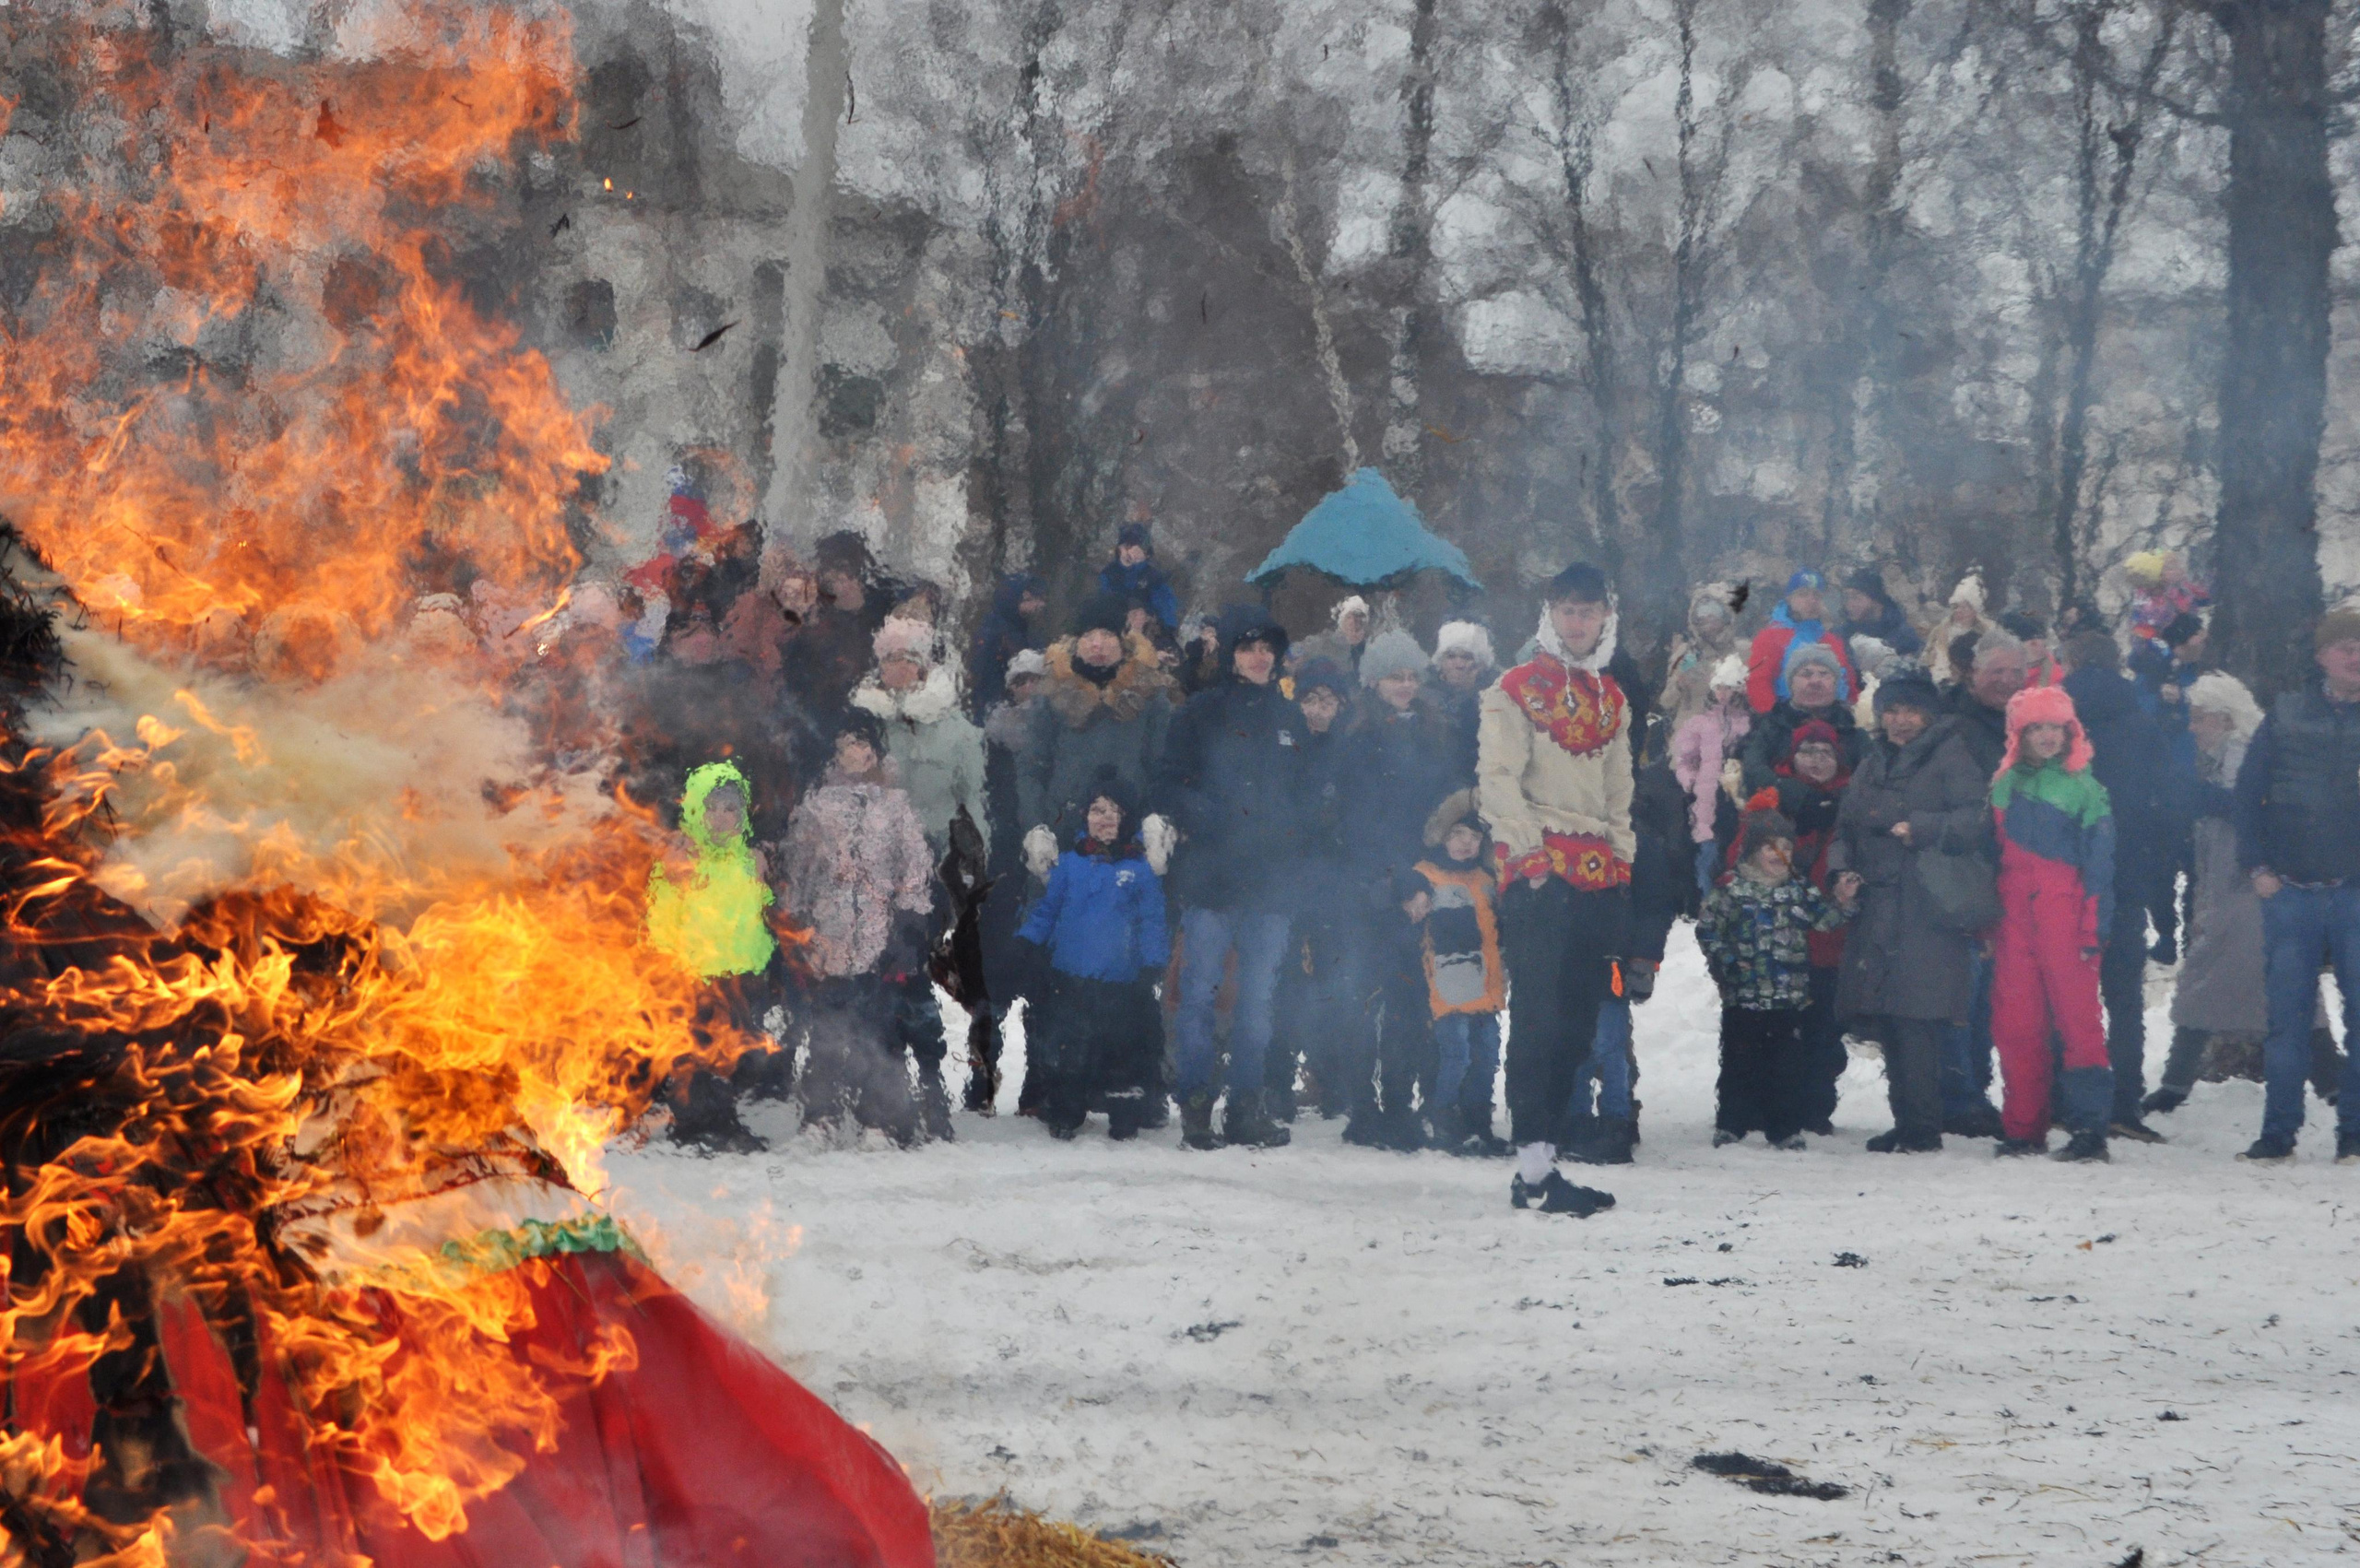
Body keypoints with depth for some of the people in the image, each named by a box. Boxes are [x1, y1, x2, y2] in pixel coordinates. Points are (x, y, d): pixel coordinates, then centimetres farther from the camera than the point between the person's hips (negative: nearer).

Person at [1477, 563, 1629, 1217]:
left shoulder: (1612, 698, 19)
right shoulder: (1516, 691, 0)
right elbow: (1497, 779, -7)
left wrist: (1622, 851, 12)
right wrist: (1531, 852, -16)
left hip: (1599, 875, 6)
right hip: (1538, 874, -6)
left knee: (1577, 1022, 5)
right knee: (1538, 1018, -11)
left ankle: (1543, 1155, 10)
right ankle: (1534, 1167, -14)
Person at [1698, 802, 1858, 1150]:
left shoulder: (1799, 890, 7)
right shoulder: (1733, 891, -4)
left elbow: (1823, 919, 6)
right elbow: (1707, 928, -2)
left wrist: (1841, 902, -10)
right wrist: (1726, 961, -10)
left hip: (1789, 999, 3)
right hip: (1743, 998, -3)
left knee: (1788, 1066, 5)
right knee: (1740, 1062, 4)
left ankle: (1786, 1128, 13)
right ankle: (1730, 1125, 12)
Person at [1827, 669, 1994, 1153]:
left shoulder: (1951, 759, -1)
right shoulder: (1872, 765, 22)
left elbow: (1976, 818, -12)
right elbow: (1846, 826, 26)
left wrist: (1922, 827, -20)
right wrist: (1842, 869, 8)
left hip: (1927, 909, -7)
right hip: (1876, 909, 7)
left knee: (1915, 1017, -14)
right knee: (1885, 1021, 5)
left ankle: (1921, 1126, -10)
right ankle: (1905, 1121, 13)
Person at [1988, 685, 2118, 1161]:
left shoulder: (2084, 788, 2)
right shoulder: (2003, 786, 16)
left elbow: (2099, 866, -2)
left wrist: (2092, 931, -10)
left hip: (2064, 914, -4)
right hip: (2013, 918, 5)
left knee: (2077, 1019, -8)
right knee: (2014, 1023, 1)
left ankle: (2089, 1127, -9)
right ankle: (2022, 1127, 8)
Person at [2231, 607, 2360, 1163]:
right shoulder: (2287, 715, 6)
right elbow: (2247, 793, 7)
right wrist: (2257, 867, 0)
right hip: (2291, 890, 1)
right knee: (2287, 1016, 3)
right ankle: (2278, 1131, 8)